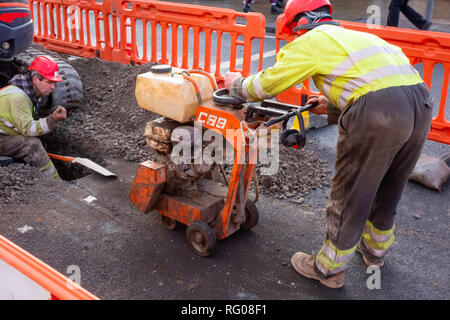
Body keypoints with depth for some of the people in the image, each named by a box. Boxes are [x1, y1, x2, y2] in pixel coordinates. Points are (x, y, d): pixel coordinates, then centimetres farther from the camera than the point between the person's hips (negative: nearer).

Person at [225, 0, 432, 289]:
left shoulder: (311, 40, 7)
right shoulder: (351, 35, 31)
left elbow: (266, 85, 9)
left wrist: (237, 84, 27)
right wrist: (332, 103, 38)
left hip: (378, 113, -8)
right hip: (421, 102, 8)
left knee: (348, 196, 7)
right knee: (388, 189, 26)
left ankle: (328, 269, 23)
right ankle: (375, 248, 47)